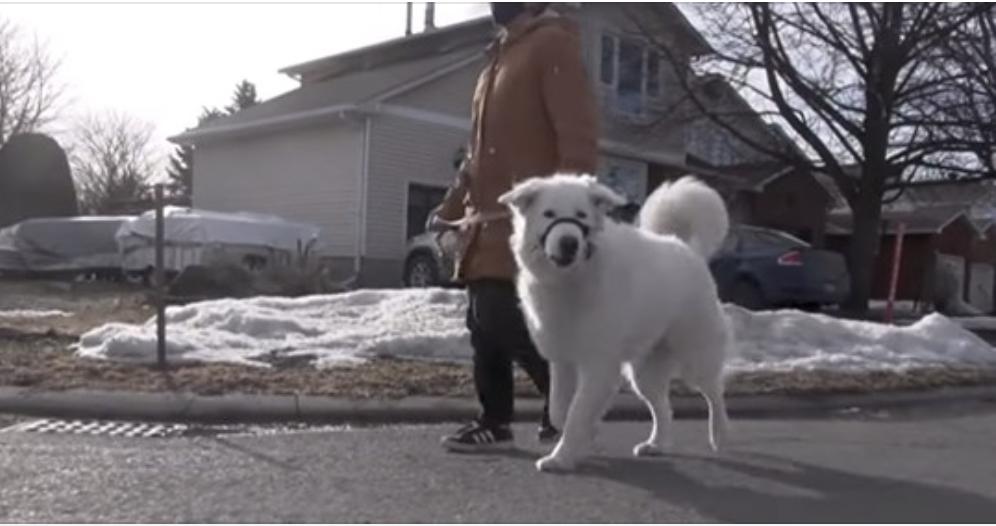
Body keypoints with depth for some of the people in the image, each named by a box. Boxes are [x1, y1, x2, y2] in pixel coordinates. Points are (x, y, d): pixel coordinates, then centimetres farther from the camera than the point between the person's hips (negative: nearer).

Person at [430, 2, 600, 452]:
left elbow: (578, 135, -15)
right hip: (487, 220, 9)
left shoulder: (553, 44, -4)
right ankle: (495, 421, 20)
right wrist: (451, 206, 23)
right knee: (483, 324, 9)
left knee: (505, 322, -13)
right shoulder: (499, 56, 23)